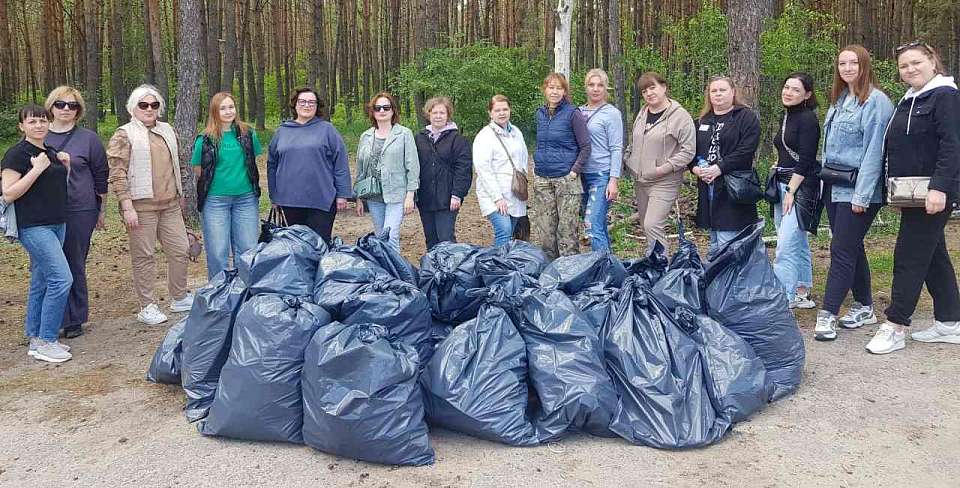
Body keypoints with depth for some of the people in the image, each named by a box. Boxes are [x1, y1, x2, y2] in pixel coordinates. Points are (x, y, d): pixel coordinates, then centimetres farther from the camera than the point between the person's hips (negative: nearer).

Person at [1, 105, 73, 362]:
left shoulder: (51, 152, 14)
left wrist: (66, 166, 7)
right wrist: (37, 168, -19)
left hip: (57, 224, 8)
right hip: (34, 227, -8)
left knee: (41, 282, 12)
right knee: (62, 279, -15)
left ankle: (36, 339, 20)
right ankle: (44, 342, -6)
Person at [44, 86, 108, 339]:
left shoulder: (89, 138, 2)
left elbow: (101, 176, 6)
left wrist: (101, 210, 7)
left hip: (79, 212, -2)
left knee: (75, 266, 6)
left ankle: (74, 320, 18)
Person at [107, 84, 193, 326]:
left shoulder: (168, 131, 15)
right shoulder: (124, 135, -4)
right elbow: (117, 174, -10)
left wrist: (180, 195, 24)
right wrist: (127, 207, -16)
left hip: (170, 204, 6)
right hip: (142, 206, -6)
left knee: (180, 250, 9)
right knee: (144, 256, 0)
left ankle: (180, 298, 25)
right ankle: (147, 307, 9)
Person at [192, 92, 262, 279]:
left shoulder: (247, 134, 4)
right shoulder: (205, 139, -3)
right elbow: (198, 170, 3)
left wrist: (240, 178, 9)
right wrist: (219, 180, 0)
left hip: (246, 198, 2)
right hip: (215, 200, -2)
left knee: (248, 248, 8)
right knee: (217, 251, 2)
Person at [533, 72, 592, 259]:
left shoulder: (573, 114, -6)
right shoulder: (540, 114, 11)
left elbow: (585, 146, -6)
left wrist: (574, 172, -12)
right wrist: (537, 166, 14)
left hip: (566, 179, -5)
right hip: (542, 180, 6)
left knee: (567, 230, -2)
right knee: (544, 230, 9)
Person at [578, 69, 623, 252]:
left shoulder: (612, 113, -4)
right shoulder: (579, 112, 11)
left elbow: (616, 149, -8)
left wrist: (613, 180, -14)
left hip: (602, 175, -6)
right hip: (584, 174, 6)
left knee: (592, 225, -14)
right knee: (599, 224, 12)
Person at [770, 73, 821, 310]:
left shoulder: (808, 118, -11)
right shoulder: (786, 118, 15)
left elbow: (806, 159, -16)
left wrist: (791, 191, -18)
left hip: (801, 186, -9)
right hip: (782, 184, 9)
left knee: (786, 245, -13)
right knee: (798, 242, 14)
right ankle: (802, 293, 22)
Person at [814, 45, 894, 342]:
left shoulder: (876, 101, -11)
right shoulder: (839, 100, 14)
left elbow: (873, 151, -16)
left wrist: (862, 195, -18)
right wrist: (824, 179, 12)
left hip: (856, 190, -8)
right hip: (833, 186, 8)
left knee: (842, 250, -8)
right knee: (852, 248, 14)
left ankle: (828, 315, -4)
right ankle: (864, 307, 25)